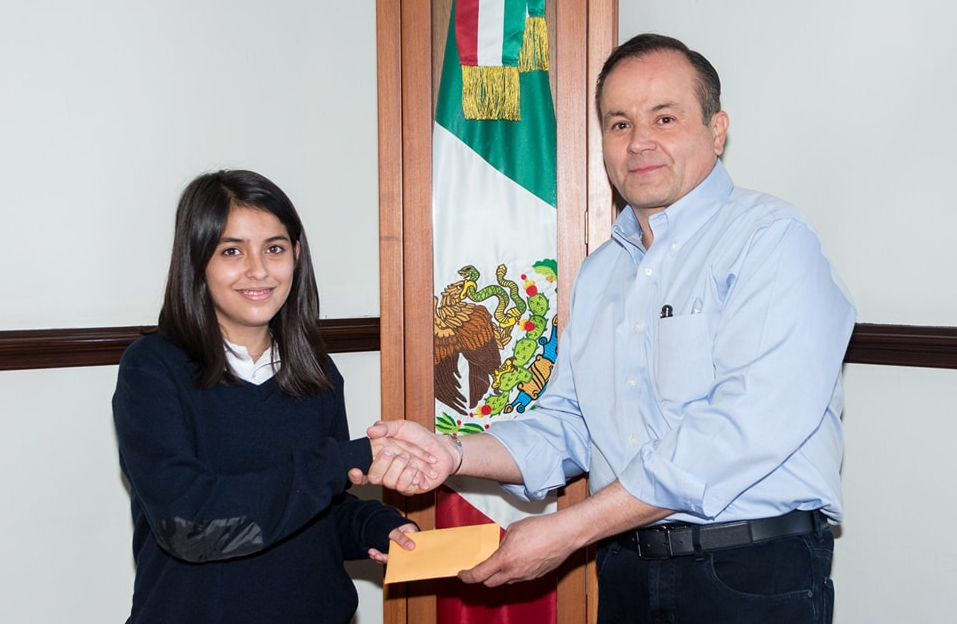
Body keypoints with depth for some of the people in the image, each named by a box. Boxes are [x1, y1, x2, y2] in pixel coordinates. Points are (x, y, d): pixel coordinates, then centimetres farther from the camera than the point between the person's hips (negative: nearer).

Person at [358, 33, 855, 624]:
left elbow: (746, 429, -23)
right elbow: (566, 425, 11)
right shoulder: (599, 272, 12)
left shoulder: (772, 241, -12)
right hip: (626, 569, 6)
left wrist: (565, 529, -20)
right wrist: (455, 453, -9)